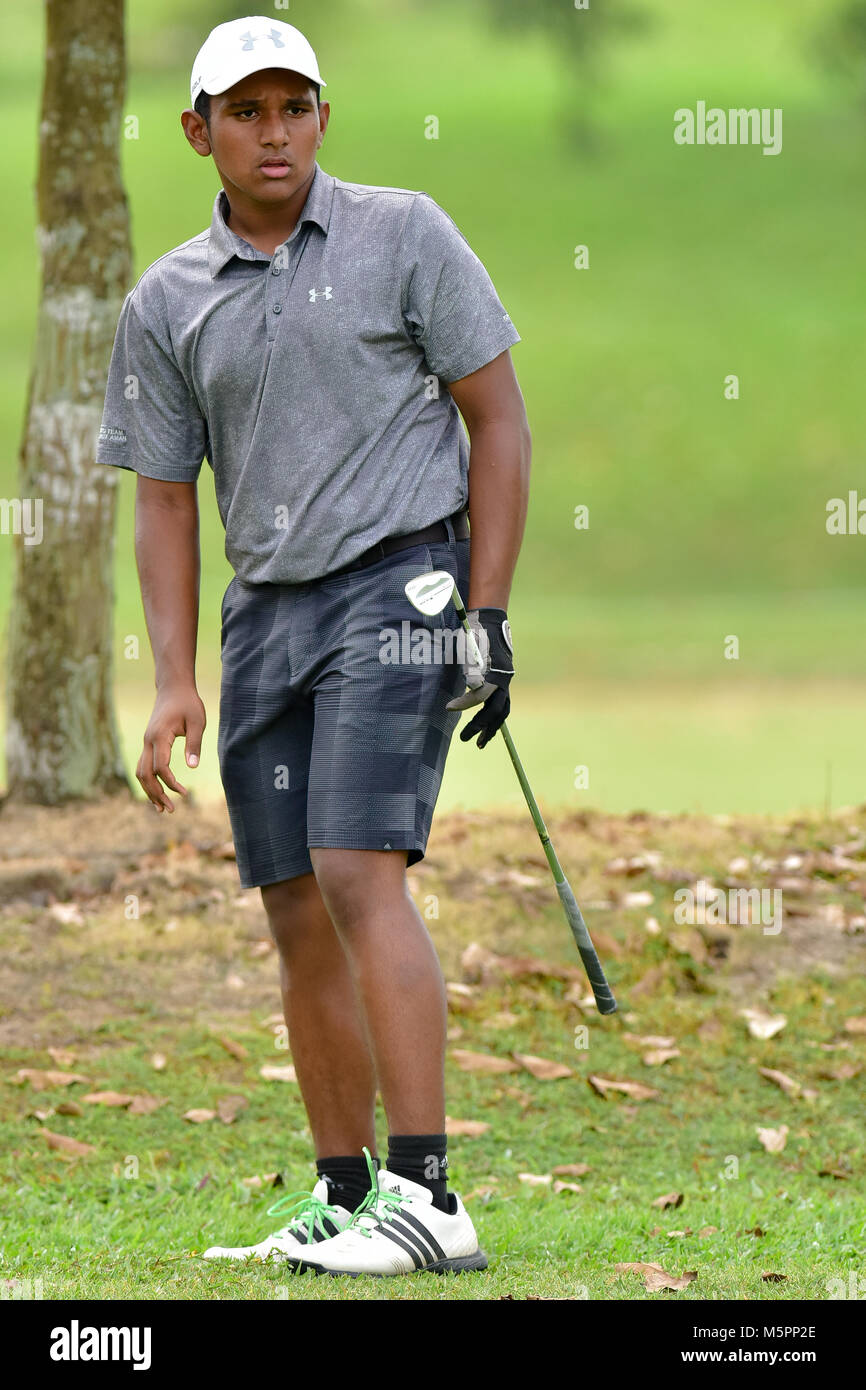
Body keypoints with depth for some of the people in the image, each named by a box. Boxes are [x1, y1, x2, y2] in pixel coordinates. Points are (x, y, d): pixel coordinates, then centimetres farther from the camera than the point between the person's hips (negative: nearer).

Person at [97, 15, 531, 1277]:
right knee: (298, 914, 3)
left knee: (360, 877, -18)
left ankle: (427, 1196, -21)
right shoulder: (167, 305, 9)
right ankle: (345, 1196, 11)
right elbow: (164, 500, 12)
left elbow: (499, 424, 0)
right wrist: (175, 685, 2)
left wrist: (487, 616, -7)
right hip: (266, 612, 5)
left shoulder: (404, 236, -1)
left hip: (399, 583, -5)